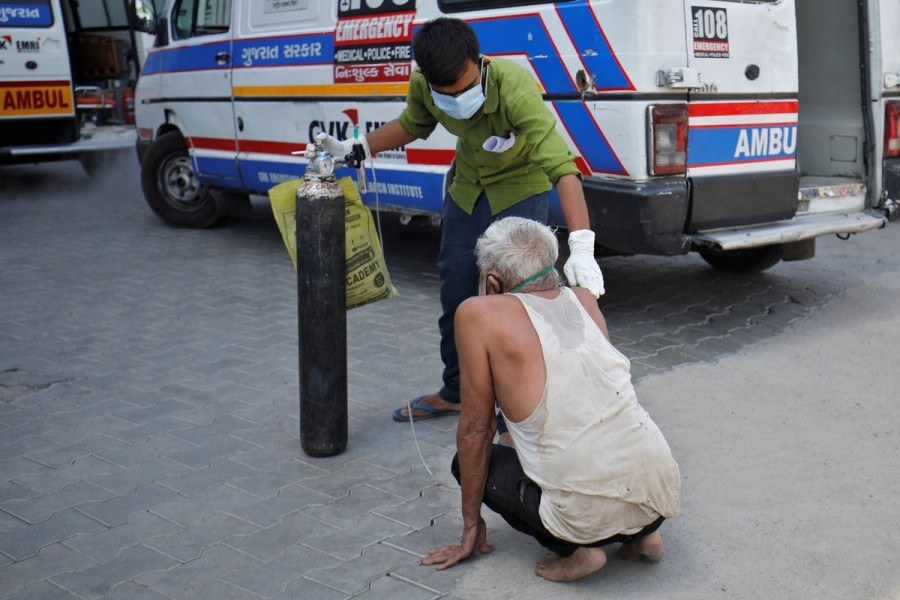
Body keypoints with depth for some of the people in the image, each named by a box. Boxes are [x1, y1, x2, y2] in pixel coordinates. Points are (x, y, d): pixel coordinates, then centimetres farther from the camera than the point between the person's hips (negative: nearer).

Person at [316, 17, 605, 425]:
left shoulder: (515, 90, -39)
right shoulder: (423, 86, -21)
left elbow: (561, 165, -46)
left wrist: (581, 247, -57)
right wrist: (353, 149, -6)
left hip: (521, 189, -5)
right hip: (466, 188, 6)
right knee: (455, 292, 12)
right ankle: (455, 392, 31)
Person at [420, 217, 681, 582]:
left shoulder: (479, 314, -3)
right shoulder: (583, 299, 13)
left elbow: (475, 430, 2)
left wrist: (471, 525, 13)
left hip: (592, 514, -6)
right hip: (664, 496, 6)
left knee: (470, 460, 17)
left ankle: (576, 549, 3)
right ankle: (642, 534, 17)